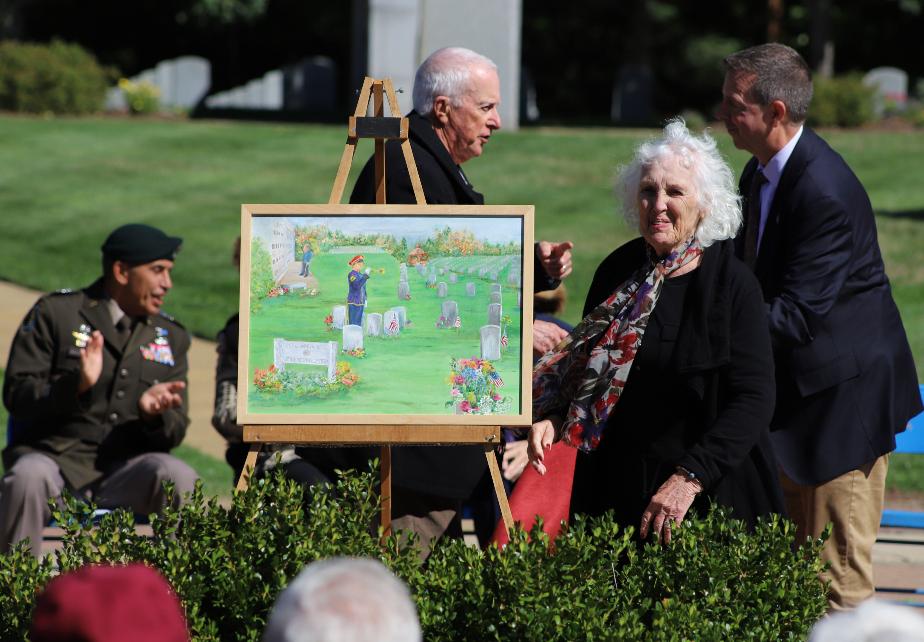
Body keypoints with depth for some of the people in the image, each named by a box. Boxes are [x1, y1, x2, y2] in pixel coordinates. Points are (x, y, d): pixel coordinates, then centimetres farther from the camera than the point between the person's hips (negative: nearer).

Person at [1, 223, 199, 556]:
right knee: (28, 476, -36)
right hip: (55, 457, -3)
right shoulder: (55, 313, 4)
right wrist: (76, 384, -21)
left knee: (178, 477, -28)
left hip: (125, 471, 3)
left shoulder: (172, 337, 16)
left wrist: (154, 414, -12)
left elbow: (174, 433, 13)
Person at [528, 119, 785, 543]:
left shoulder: (732, 283, -11)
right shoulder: (618, 273, 4)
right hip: (617, 483, 4)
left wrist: (689, 478, -27)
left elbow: (753, 399, -17)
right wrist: (554, 419, -6)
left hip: (707, 491, -4)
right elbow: (588, 366, 15)